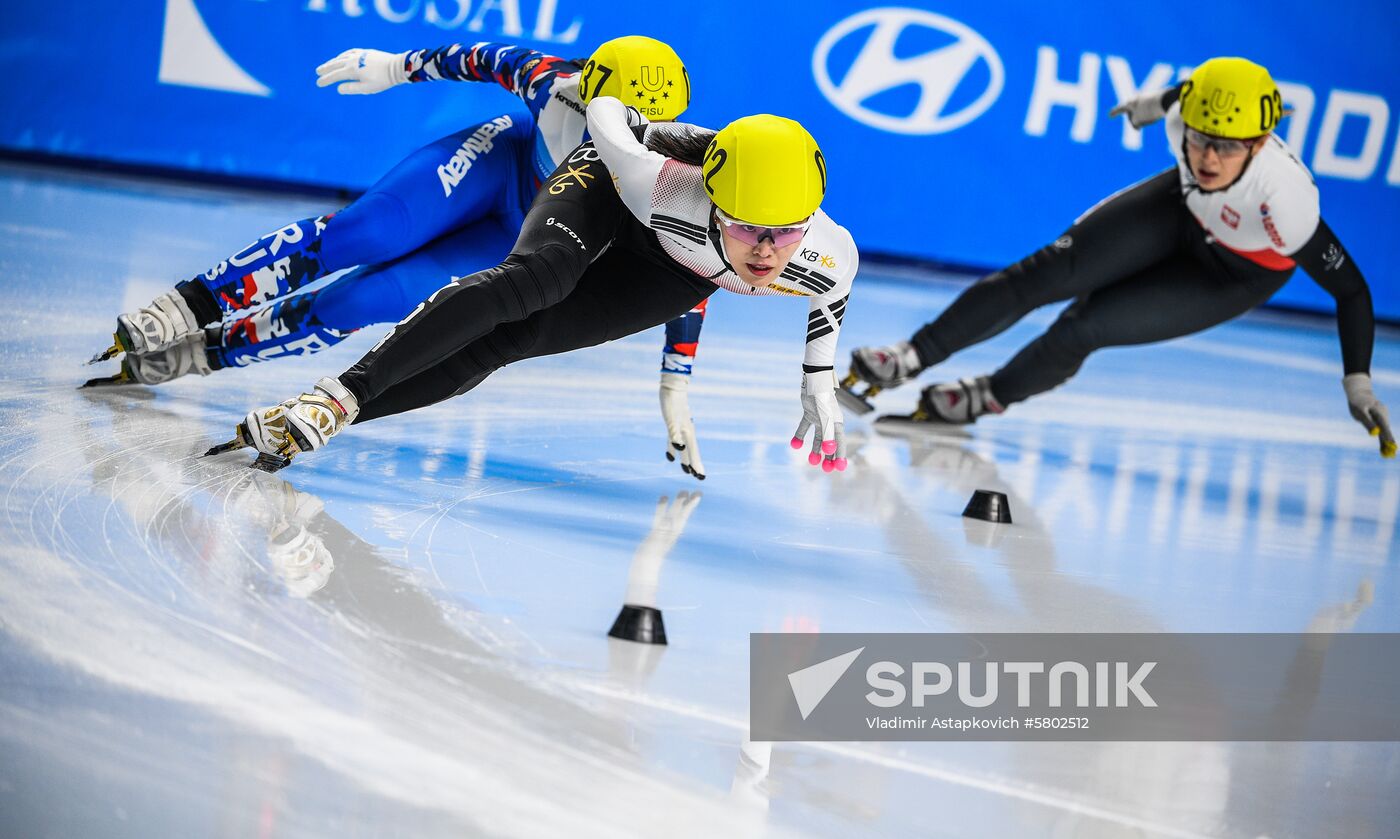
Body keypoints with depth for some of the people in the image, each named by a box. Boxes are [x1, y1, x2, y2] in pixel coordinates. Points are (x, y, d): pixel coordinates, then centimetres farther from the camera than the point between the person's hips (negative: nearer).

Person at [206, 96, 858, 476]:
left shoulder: (823, 258, -37)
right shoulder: (661, 184, -45)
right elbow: (604, 113, -26)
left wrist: (820, 380, -5)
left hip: (668, 276, 3)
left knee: (514, 339, -13)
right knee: (533, 279, -34)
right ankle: (338, 394, -34)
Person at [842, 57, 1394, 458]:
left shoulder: (1285, 203, -43)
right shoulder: (1185, 119, -31)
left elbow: (1351, 289, -32)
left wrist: (1358, 384, -32)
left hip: (1236, 276, -3)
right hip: (1182, 210, 3)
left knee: (1085, 326, -12)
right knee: (1049, 272, -9)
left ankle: (992, 398, 15)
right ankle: (911, 359, 1)